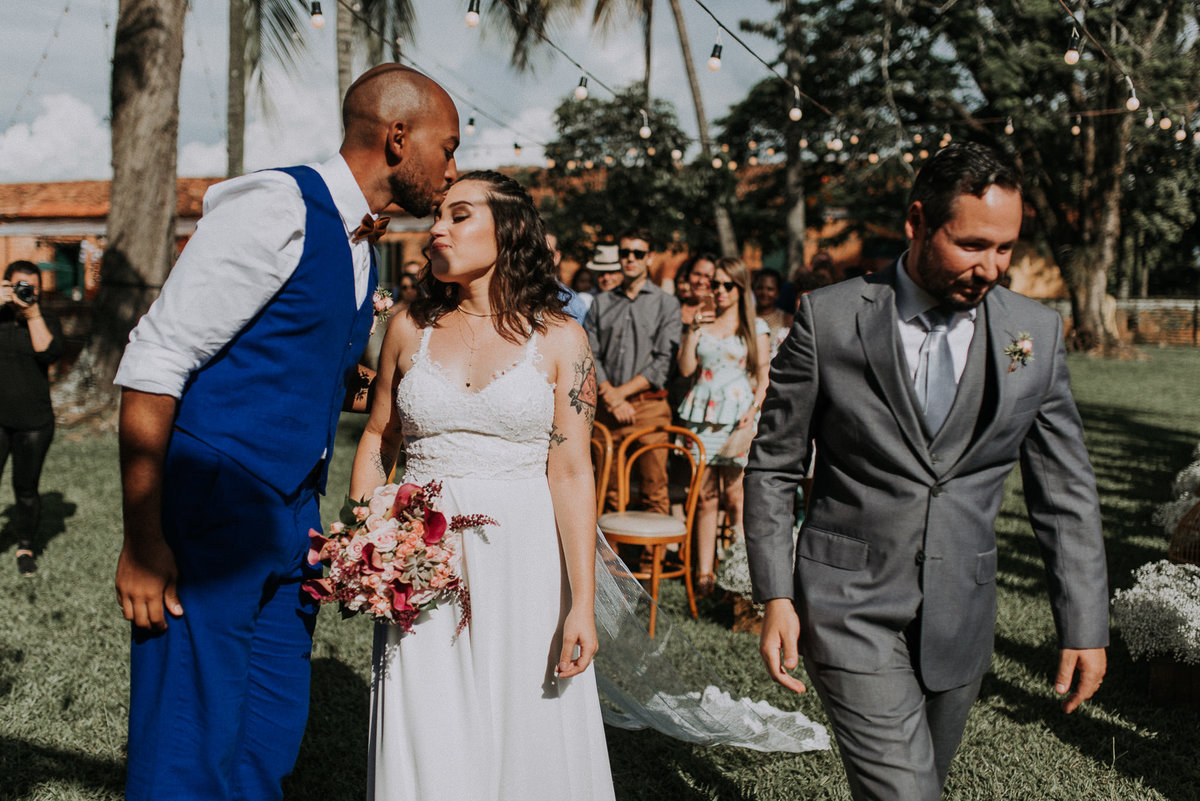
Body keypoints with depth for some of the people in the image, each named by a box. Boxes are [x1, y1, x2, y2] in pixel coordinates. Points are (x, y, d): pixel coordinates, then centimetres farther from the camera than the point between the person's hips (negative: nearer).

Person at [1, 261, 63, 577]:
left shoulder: (46, 321, 6)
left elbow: (49, 352, -12)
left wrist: (33, 313, -14)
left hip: (34, 422, 0)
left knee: (26, 489, 7)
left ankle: (26, 548, 22)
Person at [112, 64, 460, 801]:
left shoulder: (363, 250, 14)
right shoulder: (276, 209, -13)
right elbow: (155, 365, -17)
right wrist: (143, 540, -19)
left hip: (292, 520, 9)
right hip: (211, 512, -8)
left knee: (272, 739, 12)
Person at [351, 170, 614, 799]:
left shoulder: (558, 339, -2)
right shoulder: (412, 328, 6)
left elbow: (571, 472, -6)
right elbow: (377, 439, 13)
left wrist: (581, 604, -9)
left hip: (522, 560, -2)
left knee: (524, 737, 6)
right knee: (428, 747, 4)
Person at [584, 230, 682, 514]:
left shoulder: (667, 304, 7)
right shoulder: (601, 303, 15)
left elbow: (663, 361, -2)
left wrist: (621, 391, -9)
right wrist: (611, 396, -7)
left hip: (649, 407, -2)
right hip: (606, 408, 2)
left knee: (654, 490, -4)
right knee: (608, 489, 4)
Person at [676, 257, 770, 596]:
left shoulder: (756, 327, 8)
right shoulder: (702, 323, 15)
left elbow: (763, 375, 4)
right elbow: (685, 369, 8)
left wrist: (754, 409, -11)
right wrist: (693, 331, -1)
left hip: (737, 417, -2)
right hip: (702, 415, 3)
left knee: (735, 496, -7)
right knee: (705, 497, 1)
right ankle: (705, 573, 5)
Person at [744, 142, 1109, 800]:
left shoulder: (1037, 334, -1)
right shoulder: (830, 319, -9)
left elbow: (1065, 494, 4)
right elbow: (772, 467, -2)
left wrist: (1085, 625, 0)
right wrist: (775, 598, -7)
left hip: (960, 615, 4)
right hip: (852, 603, -3)